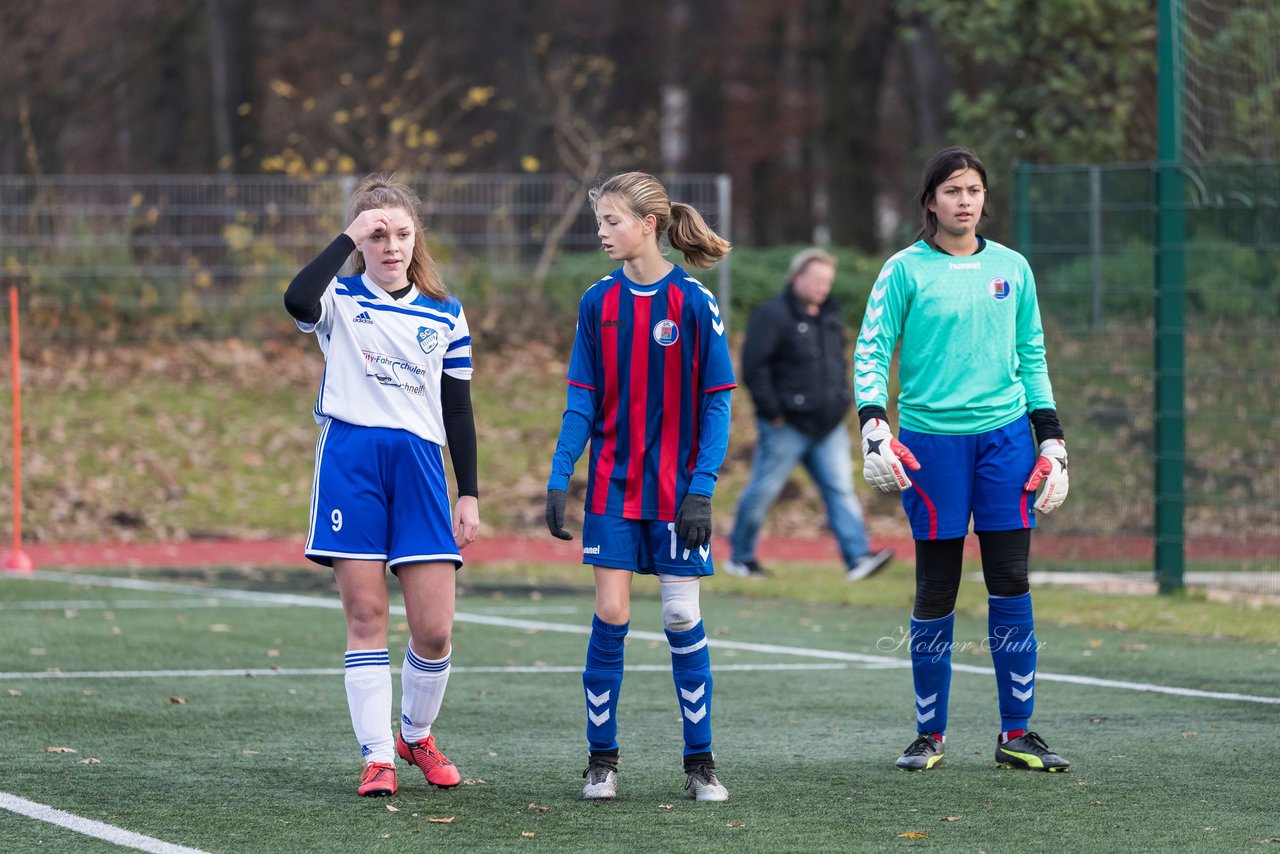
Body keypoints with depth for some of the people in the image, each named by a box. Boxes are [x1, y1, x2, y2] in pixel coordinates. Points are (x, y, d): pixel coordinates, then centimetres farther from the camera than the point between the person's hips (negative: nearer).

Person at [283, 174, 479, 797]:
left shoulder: (446, 315, 13)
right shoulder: (339, 300, 4)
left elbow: (458, 411, 15)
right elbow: (297, 300, -22)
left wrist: (469, 494, 10)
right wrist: (350, 238, -18)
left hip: (420, 465, 2)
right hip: (349, 460, -2)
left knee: (434, 626, -3)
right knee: (365, 618, -3)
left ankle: (417, 735, 22)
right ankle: (377, 756, 2)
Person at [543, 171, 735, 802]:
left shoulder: (694, 302, -7)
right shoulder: (598, 301, 2)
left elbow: (716, 402, -6)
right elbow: (582, 400, 5)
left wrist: (701, 489, -13)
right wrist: (558, 480, -4)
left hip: (675, 489, -2)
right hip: (613, 487, 2)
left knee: (683, 619, 0)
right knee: (611, 616, -4)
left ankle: (700, 762, 10)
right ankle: (601, 759, 6)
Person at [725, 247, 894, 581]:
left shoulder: (829, 316, 14)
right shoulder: (773, 315, -11)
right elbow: (754, 366, -16)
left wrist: (843, 398, 16)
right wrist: (771, 411, -17)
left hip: (828, 427, 7)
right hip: (786, 426, -6)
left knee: (840, 489, -4)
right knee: (763, 491, 3)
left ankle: (858, 558, -11)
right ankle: (740, 557, 18)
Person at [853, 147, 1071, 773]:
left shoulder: (1011, 268, 10)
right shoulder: (905, 270, 0)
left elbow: (1032, 357, 16)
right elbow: (871, 351, -1)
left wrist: (1052, 441, 11)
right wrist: (873, 428, -15)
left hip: (1005, 437, 3)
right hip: (931, 436, -3)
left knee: (1011, 585, -1)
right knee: (935, 592, 0)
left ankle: (1017, 734, 5)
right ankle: (930, 734, 11)